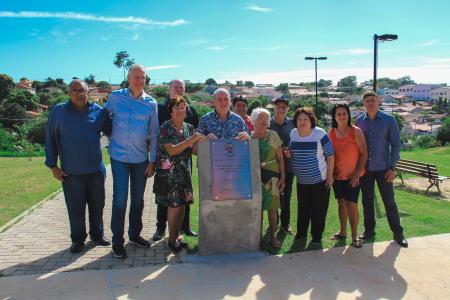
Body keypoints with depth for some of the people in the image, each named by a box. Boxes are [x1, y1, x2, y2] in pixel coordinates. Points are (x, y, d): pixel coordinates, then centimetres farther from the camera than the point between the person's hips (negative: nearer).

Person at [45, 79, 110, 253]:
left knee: (97, 204, 12)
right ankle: (77, 239, 25)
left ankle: (97, 234, 31)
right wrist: (53, 165, -1)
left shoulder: (98, 111, 2)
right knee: (75, 207, 7)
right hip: (71, 171, -1)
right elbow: (50, 139, 2)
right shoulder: (58, 111, 0)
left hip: (96, 168, 2)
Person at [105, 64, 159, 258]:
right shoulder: (115, 97, -1)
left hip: (141, 158, 2)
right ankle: (117, 241, 12)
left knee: (138, 199, 12)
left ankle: (134, 234, 29)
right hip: (119, 157, -2)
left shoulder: (151, 103, 2)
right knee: (120, 199, -2)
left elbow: (154, 134, 4)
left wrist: (152, 161, 2)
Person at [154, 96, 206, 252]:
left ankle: (177, 235, 26)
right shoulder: (165, 127, -11)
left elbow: (195, 150, 7)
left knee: (182, 205, 8)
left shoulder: (189, 127, 7)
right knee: (174, 206, -3)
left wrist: (203, 141, -12)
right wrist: (191, 140, -26)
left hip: (184, 172, 5)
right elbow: (172, 150, -20)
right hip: (168, 173, -5)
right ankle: (171, 239, 14)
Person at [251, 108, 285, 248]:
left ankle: (272, 236, 18)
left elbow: (280, 158, 5)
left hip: (271, 175, 0)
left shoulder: (273, 135, 2)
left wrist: (282, 177, 0)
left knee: (272, 207, 2)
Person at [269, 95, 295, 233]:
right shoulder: (268, 123, -2)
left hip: (288, 165, 0)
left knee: (286, 195, 8)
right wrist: (279, 149, -13)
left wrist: (290, 149, -15)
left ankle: (285, 223, 22)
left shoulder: (292, 123, -1)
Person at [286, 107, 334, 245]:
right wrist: (289, 153, -7)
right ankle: (301, 233, 31)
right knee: (303, 208, 15)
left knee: (318, 209, 6)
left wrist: (330, 175, -9)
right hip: (301, 180, 4)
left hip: (319, 179, -4)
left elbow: (330, 155, -9)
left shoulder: (320, 134, -14)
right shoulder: (293, 134, 0)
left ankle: (317, 236, 21)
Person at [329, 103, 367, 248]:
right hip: (337, 175, 4)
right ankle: (343, 232, 26)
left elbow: (364, 153, -9)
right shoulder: (331, 133, 2)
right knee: (341, 203, 13)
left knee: (352, 204, -4)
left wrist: (357, 173, -14)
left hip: (353, 176, -4)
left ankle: (354, 236, 8)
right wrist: (330, 172, 2)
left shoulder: (356, 131, -9)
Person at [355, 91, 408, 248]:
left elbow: (396, 145, -3)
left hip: (383, 168, -2)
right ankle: (369, 230, 25)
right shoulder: (359, 121, 3)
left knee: (389, 201, 4)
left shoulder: (388, 120, -3)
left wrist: (392, 167, -8)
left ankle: (398, 233, 16)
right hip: (364, 168, 2)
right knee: (367, 201, 11)